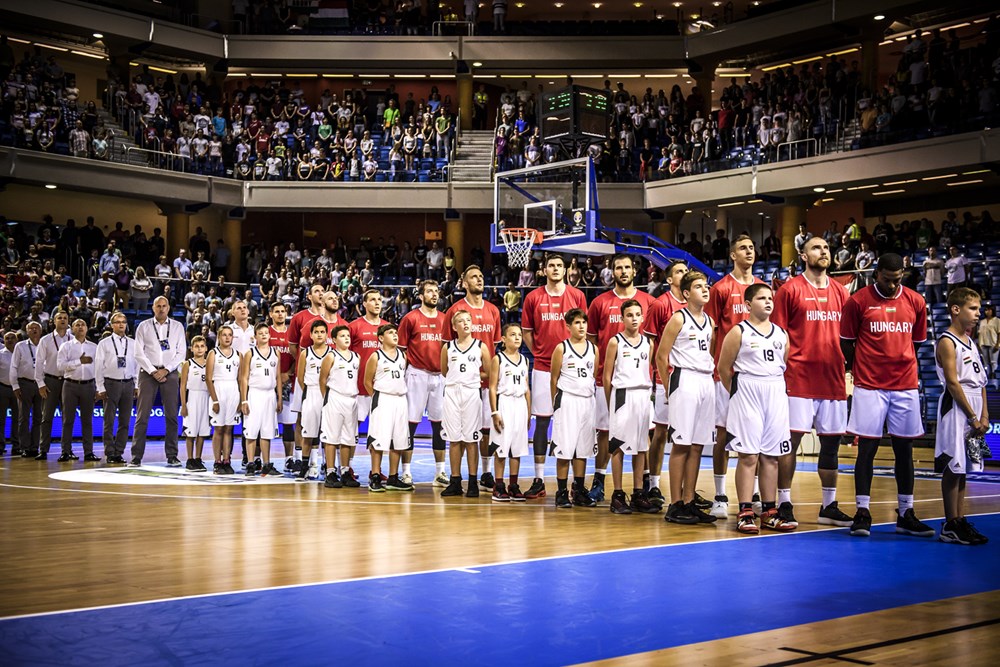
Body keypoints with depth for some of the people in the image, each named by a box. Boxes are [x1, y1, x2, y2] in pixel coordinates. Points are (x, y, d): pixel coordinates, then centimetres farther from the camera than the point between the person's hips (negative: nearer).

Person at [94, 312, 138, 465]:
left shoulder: (132, 343, 10)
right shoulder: (104, 343, 2)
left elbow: (137, 365, 10)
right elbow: (98, 366, 0)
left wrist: (136, 385, 4)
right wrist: (100, 388, -5)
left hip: (128, 384, 3)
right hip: (111, 383, -3)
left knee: (125, 421, 5)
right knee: (109, 421, 0)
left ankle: (119, 452, 13)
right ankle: (110, 454, 6)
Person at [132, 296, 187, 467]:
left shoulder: (177, 326, 9)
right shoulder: (144, 326, 6)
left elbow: (181, 352, 4)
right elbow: (139, 353, 1)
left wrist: (166, 370, -7)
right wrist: (153, 371, -8)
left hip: (170, 373, 1)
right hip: (148, 372, -1)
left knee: (171, 416, 1)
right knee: (142, 416, -4)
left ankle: (172, 456, 6)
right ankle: (136, 456, -3)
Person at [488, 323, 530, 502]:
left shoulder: (524, 360, 12)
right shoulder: (498, 359, -4)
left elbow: (527, 388, 15)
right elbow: (492, 388, -7)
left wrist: (529, 412, 12)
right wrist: (495, 413, -13)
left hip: (520, 404, 5)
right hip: (504, 403, -5)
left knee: (518, 447, 7)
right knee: (501, 447, -3)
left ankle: (514, 486, 13)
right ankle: (498, 487, 3)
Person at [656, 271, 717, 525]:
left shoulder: (709, 321, 15)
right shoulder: (678, 318, -4)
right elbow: (661, 356, -5)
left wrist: (710, 376, 12)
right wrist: (669, 388, -4)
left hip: (706, 382, 7)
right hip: (685, 380, -7)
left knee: (697, 446, 7)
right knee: (681, 444, -5)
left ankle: (689, 502, 13)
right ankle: (675, 505, -1)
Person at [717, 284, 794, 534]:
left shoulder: (781, 333, 12)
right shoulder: (739, 332, -2)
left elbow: (786, 366, 18)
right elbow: (724, 367, -1)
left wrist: (778, 390, 8)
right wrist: (737, 394, 3)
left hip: (776, 396, 5)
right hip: (748, 395, -5)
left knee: (771, 456, 7)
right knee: (748, 455, -5)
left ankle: (769, 512, 13)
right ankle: (745, 513, -3)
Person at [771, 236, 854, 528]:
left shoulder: (840, 291, 13)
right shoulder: (790, 289, -1)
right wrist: (781, 371, -10)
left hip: (833, 378, 5)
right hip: (799, 378, -5)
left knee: (831, 441, 9)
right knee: (791, 439, -3)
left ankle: (829, 506, 19)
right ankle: (784, 503, 5)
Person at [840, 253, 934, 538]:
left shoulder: (915, 302, 6)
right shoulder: (858, 301, -3)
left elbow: (916, 343, 15)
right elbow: (846, 343, 4)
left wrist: (900, 365, 10)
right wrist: (861, 370, 2)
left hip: (905, 385, 3)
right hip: (869, 386, -3)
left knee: (904, 449, 7)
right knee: (867, 447, -1)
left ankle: (906, 514, 14)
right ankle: (862, 512, 5)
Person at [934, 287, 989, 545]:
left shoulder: (971, 342, 17)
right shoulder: (947, 342, -9)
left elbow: (981, 382, 16)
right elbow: (953, 382, -14)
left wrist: (984, 416, 5)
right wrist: (973, 418, -14)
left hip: (975, 411, 8)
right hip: (956, 410, -8)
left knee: (963, 468, 10)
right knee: (953, 467, -5)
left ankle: (961, 521, 14)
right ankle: (951, 526, -1)